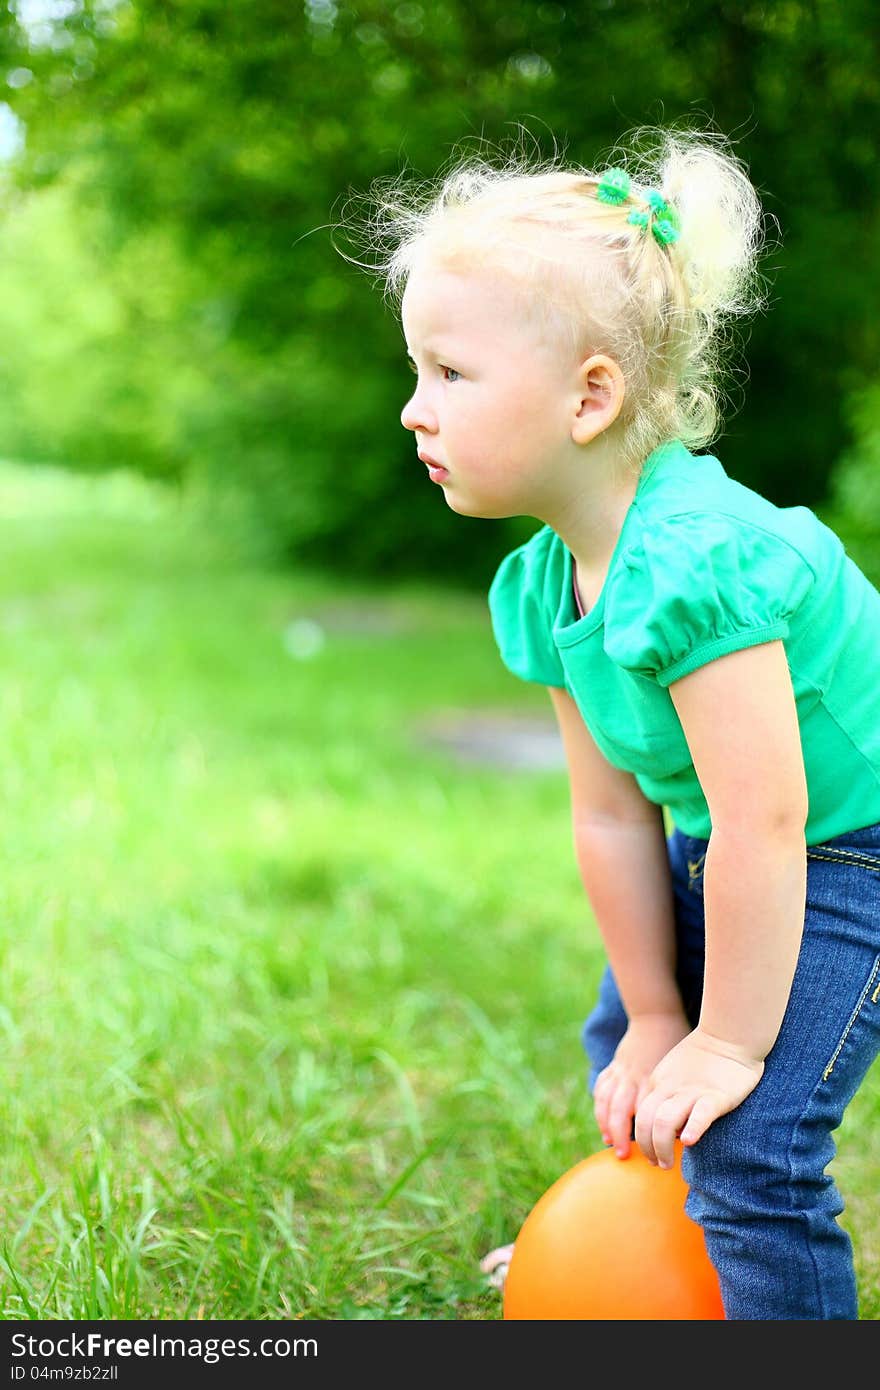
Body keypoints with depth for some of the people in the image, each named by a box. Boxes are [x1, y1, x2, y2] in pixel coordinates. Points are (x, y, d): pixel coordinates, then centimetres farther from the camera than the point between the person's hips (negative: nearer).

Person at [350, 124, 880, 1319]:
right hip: (727, 842, 9)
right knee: (627, 1046, 24)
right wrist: (658, 1017, 2)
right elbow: (612, 814, -2)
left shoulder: (696, 559, -36)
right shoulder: (545, 581, -7)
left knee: (749, 1134, -16)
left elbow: (762, 827, -33)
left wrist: (730, 1044, -22)